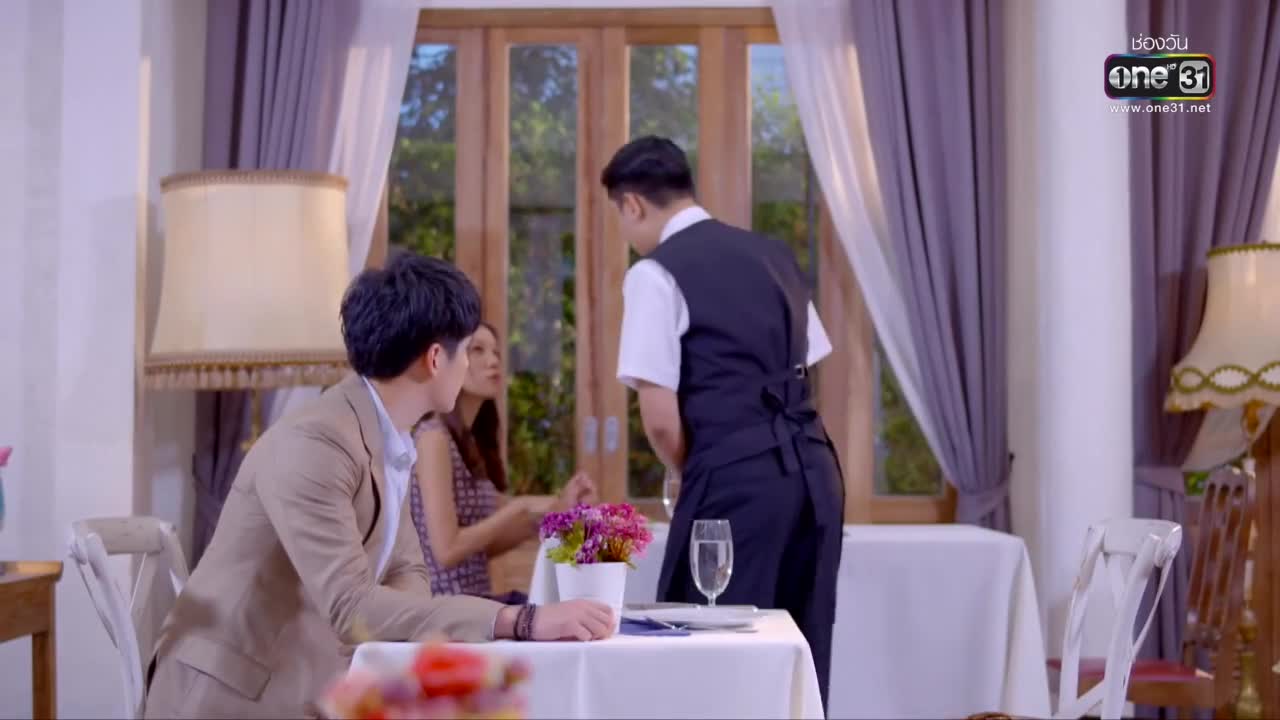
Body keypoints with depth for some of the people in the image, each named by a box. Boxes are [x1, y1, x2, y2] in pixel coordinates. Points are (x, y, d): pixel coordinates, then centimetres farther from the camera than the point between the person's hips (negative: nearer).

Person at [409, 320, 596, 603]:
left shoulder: (471, 440, 12)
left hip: (477, 599, 8)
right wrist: (521, 506, -12)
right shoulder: (433, 434, -13)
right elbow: (447, 550, -19)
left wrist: (557, 506, 4)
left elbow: (484, 546, 12)